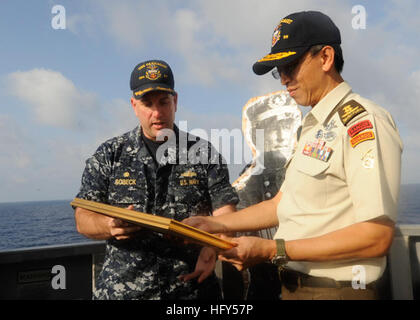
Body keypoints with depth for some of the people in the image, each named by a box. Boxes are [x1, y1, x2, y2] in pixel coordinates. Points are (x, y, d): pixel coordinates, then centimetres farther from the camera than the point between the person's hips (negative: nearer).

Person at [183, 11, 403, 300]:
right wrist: (215, 224, 5)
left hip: (336, 289, -8)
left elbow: (377, 236, -22)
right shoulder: (312, 128, 11)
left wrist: (274, 250, -22)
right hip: (294, 286, 8)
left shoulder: (363, 122, -16)